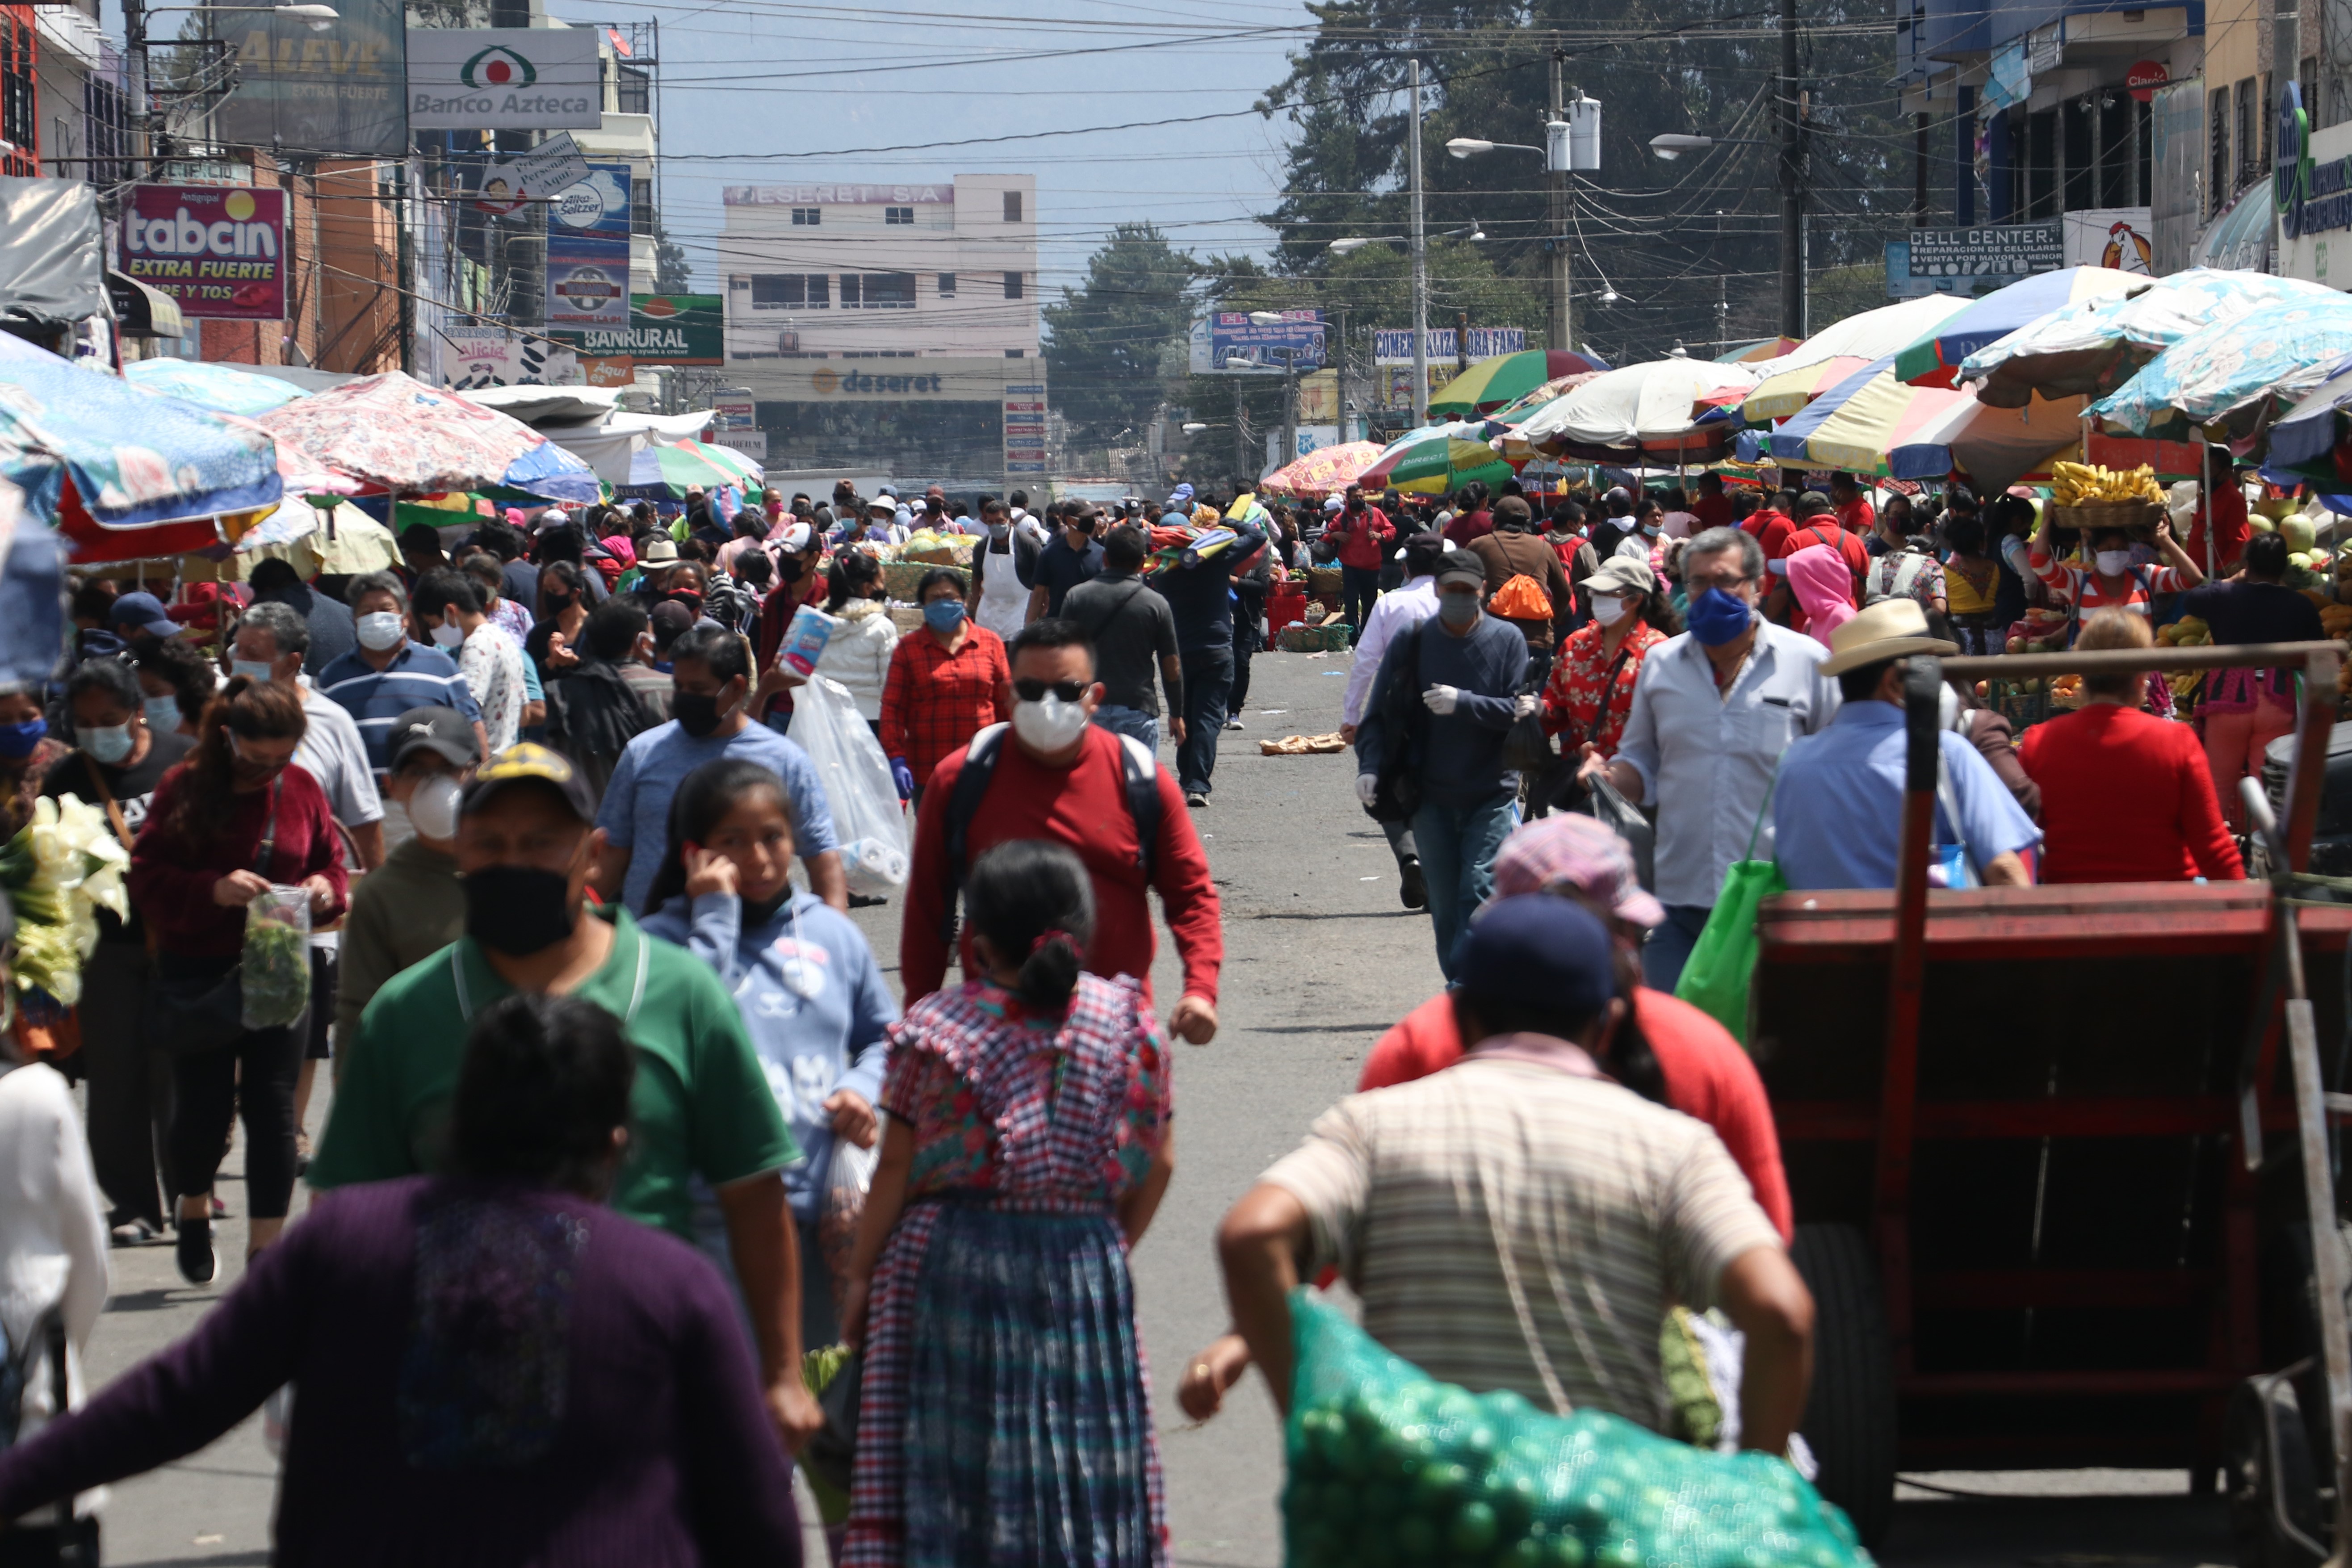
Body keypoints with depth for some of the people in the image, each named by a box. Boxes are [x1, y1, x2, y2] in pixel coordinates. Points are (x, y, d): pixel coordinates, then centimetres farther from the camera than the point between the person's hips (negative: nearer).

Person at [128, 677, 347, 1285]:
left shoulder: (302, 789, 4)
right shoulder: (184, 788, -6)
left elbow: (332, 864, 14)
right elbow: (148, 880, -9)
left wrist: (326, 890, -9)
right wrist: (212, 891, -25)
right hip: (199, 972, -2)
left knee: (273, 1108, -3)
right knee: (203, 1108, 0)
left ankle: (265, 1251, 3)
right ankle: (194, 1212, 31)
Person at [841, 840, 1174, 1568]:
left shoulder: (936, 1025, -8)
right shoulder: (1128, 1020, -1)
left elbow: (897, 1169, -4)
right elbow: (1157, 1163, 5)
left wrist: (862, 1274, 7)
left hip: (953, 1262, -2)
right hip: (1083, 1264, 2)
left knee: (954, 1474, 5)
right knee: (1085, 1466, 9)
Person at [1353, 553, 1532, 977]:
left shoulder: (1507, 640, 0)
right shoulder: (1412, 642, 4)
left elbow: (1518, 711, -7)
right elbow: (1381, 711, 5)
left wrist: (1463, 703, -20)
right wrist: (1370, 766, -10)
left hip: (1491, 795, -2)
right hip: (1431, 798, 2)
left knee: (1479, 892, -14)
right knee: (1445, 906, 7)